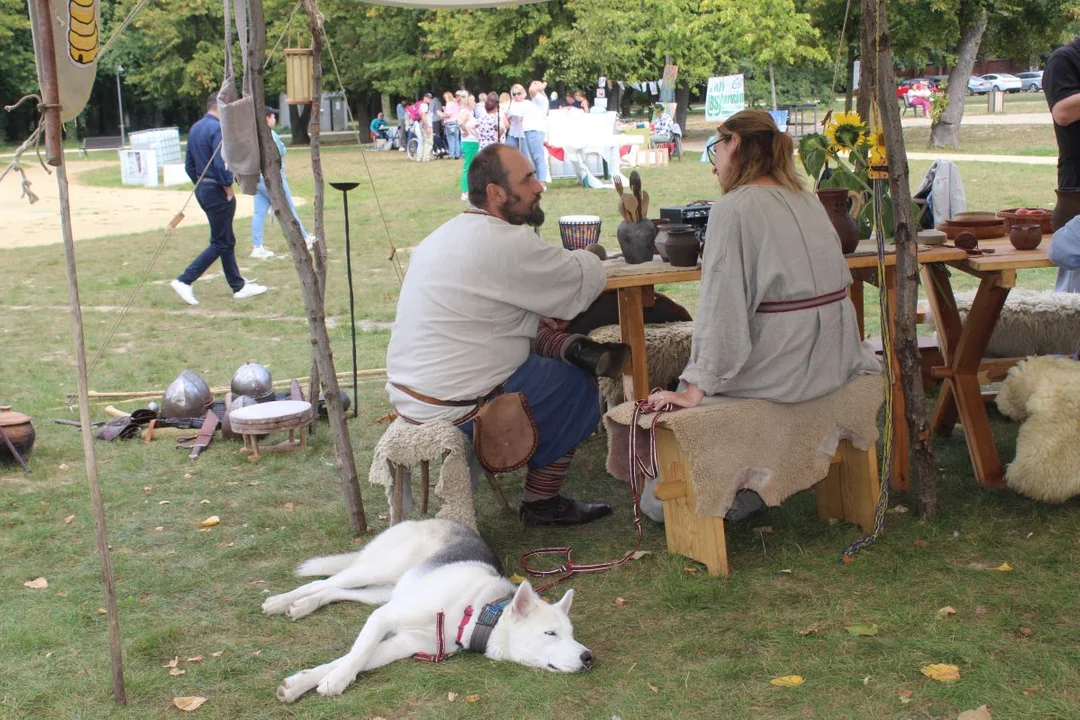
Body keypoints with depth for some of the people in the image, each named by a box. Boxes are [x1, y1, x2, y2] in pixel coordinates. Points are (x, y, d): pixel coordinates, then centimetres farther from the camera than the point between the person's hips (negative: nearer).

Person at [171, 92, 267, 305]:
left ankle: (239, 287, 20)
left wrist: (200, 185, 19)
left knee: (227, 241, 15)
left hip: (202, 189, 10)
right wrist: (229, 189, -13)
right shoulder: (218, 129, -17)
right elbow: (221, 164, -23)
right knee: (220, 244, -2)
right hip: (217, 191, -10)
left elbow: (189, 165, 16)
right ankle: (185, 281, -6)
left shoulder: (194, 129, 11)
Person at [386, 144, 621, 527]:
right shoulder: (506, 244, -20)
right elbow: (588, 280, -10)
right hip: (453, 406, -9)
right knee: (577, 385, 7)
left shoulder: (445, 235, 11)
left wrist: (531, 320, 5)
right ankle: (542, 504, 19)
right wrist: (588, 256, 13)